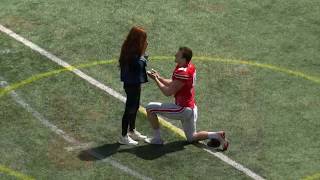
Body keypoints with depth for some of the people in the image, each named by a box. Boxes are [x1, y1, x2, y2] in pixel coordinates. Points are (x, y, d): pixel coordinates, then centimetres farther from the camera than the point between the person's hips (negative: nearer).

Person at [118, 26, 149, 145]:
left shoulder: (130, 49, 5)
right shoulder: (132, 53, -25)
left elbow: (141, 63, 7)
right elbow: (139, 65, -25)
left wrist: (142, 53, -4)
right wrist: (143, 53, -18)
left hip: (134, 83, 10)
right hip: (132, 85, -10)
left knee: (135, 107, 22)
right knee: (130, 109, 0)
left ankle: (132, 131, 38)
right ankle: (124, 136, 9)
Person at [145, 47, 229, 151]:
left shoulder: (182, 73, -26)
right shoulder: (190, 66, 3)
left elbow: (168, 92, -20)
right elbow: (172, 83, 14)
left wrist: (156, 80, -10)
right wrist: (159, 77, 3)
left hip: (183, 109, -10)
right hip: (191, 108, 10)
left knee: (150, 108, -5)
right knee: (191, 138, 24)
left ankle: (157, 139, 2)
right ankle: (217, 135, 8)